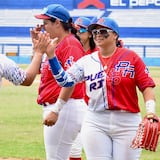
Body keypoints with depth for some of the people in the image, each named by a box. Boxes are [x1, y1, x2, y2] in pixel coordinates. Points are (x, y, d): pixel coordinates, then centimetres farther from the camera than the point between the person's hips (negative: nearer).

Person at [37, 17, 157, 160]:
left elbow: (146, 86, -2)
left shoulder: (131, 57, 1)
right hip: (95, 124, 2)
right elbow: (65, 80, -3)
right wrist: (51, 55, -12)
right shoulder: (87, 61, 8)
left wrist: (151, 112, -16)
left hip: (127, 124, -2)